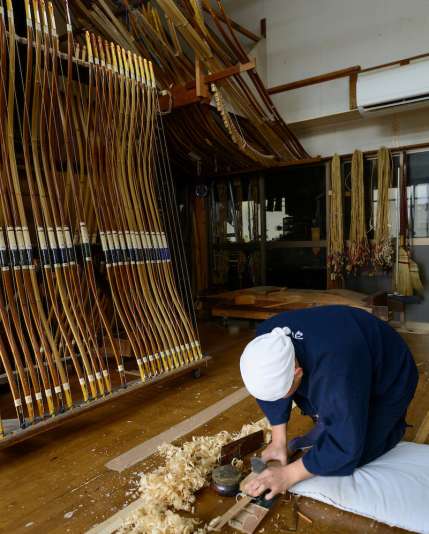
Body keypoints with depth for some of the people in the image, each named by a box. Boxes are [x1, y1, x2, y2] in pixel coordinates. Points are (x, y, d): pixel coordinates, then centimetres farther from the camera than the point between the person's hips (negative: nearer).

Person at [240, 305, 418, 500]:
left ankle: (392, 421, 12)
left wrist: (288, 475, -29)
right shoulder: (267, 337, -26)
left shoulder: (336, 370, -44)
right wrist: (278, 441, -11)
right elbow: (271, 390, -9)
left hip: (388, 380, -5)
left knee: (352, 453, -13)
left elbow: (346, 445, -33)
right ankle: (324, 425, 11)